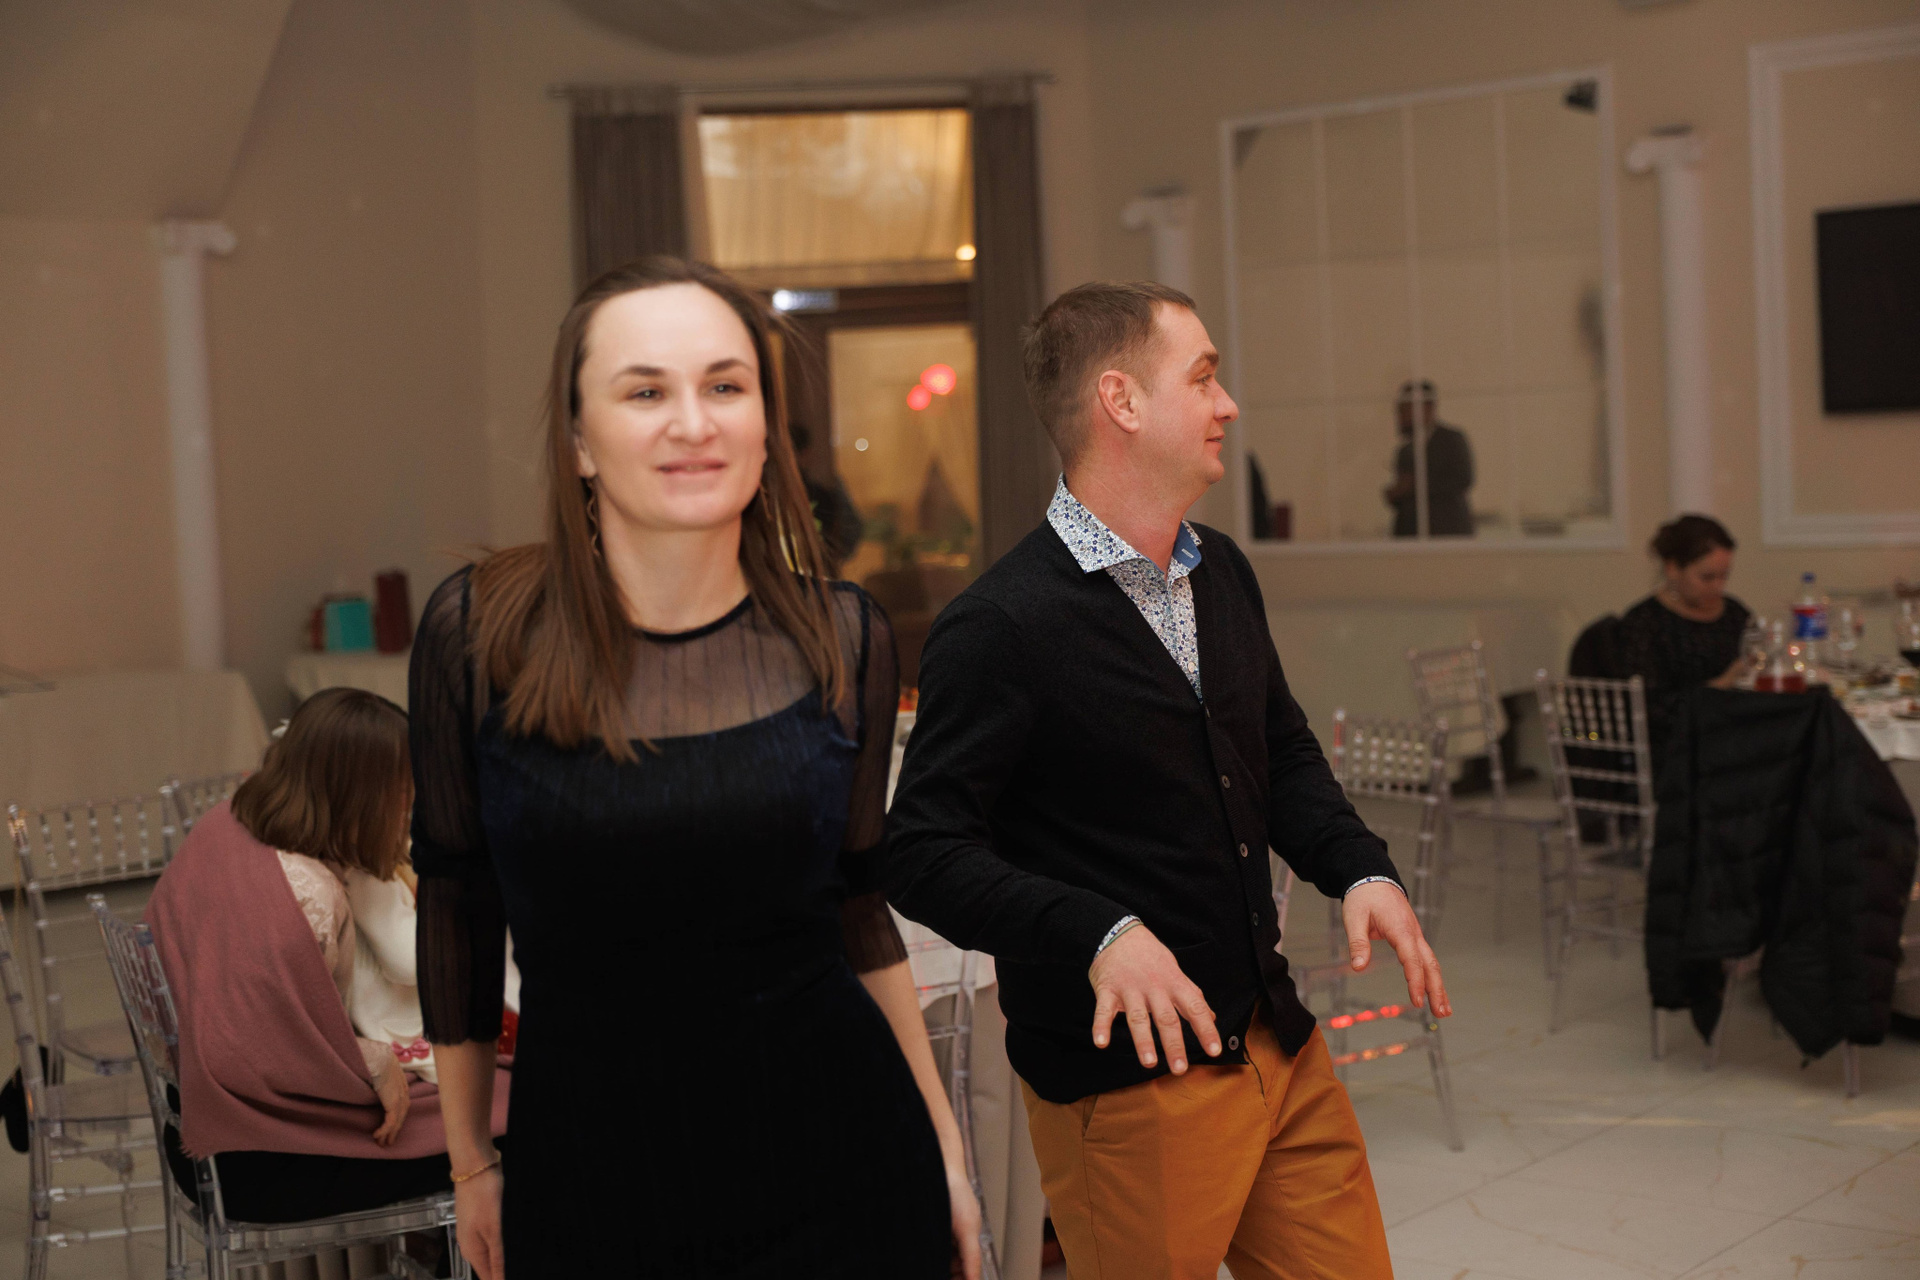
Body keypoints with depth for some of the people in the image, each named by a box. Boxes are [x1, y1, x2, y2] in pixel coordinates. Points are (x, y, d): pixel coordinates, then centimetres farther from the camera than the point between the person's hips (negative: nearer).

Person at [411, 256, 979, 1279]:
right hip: (584, 1179, 0)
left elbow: (855, 904, 8)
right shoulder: (479, 632, -9)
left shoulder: (843, 640, -4)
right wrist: (469, 1164, 10)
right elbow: (456, 908, 3)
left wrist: (945, 1151, 11)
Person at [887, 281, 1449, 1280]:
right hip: (1128, 1079, -7)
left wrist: (1358, 868, 4)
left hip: (1279, 1044, 8)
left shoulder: (1223, 573, 10)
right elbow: (925, 855, -18)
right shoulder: (1001, 626, -16)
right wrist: (1099, 935, -30)